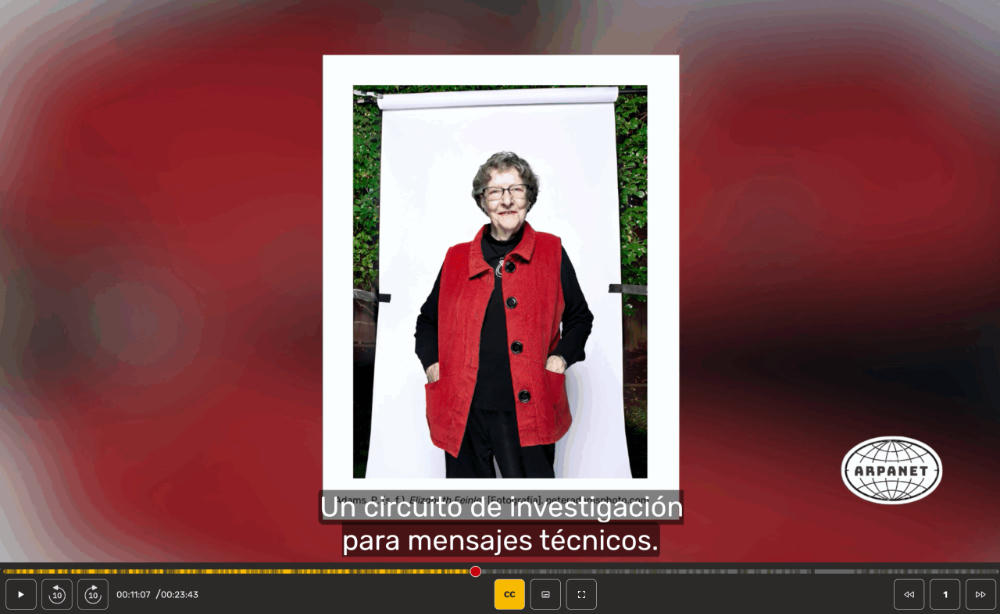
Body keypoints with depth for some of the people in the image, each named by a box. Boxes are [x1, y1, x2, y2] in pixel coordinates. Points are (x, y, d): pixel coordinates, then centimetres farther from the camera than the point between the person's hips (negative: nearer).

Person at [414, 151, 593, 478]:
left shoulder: (552, 252, 7)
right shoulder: (456, 258, 11)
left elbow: (580, 317, 16)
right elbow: (428, 319, 23)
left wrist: (561, 356, -1)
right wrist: (431, 362, 7)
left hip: (525, 411, -2)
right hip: (462, 410, 2)